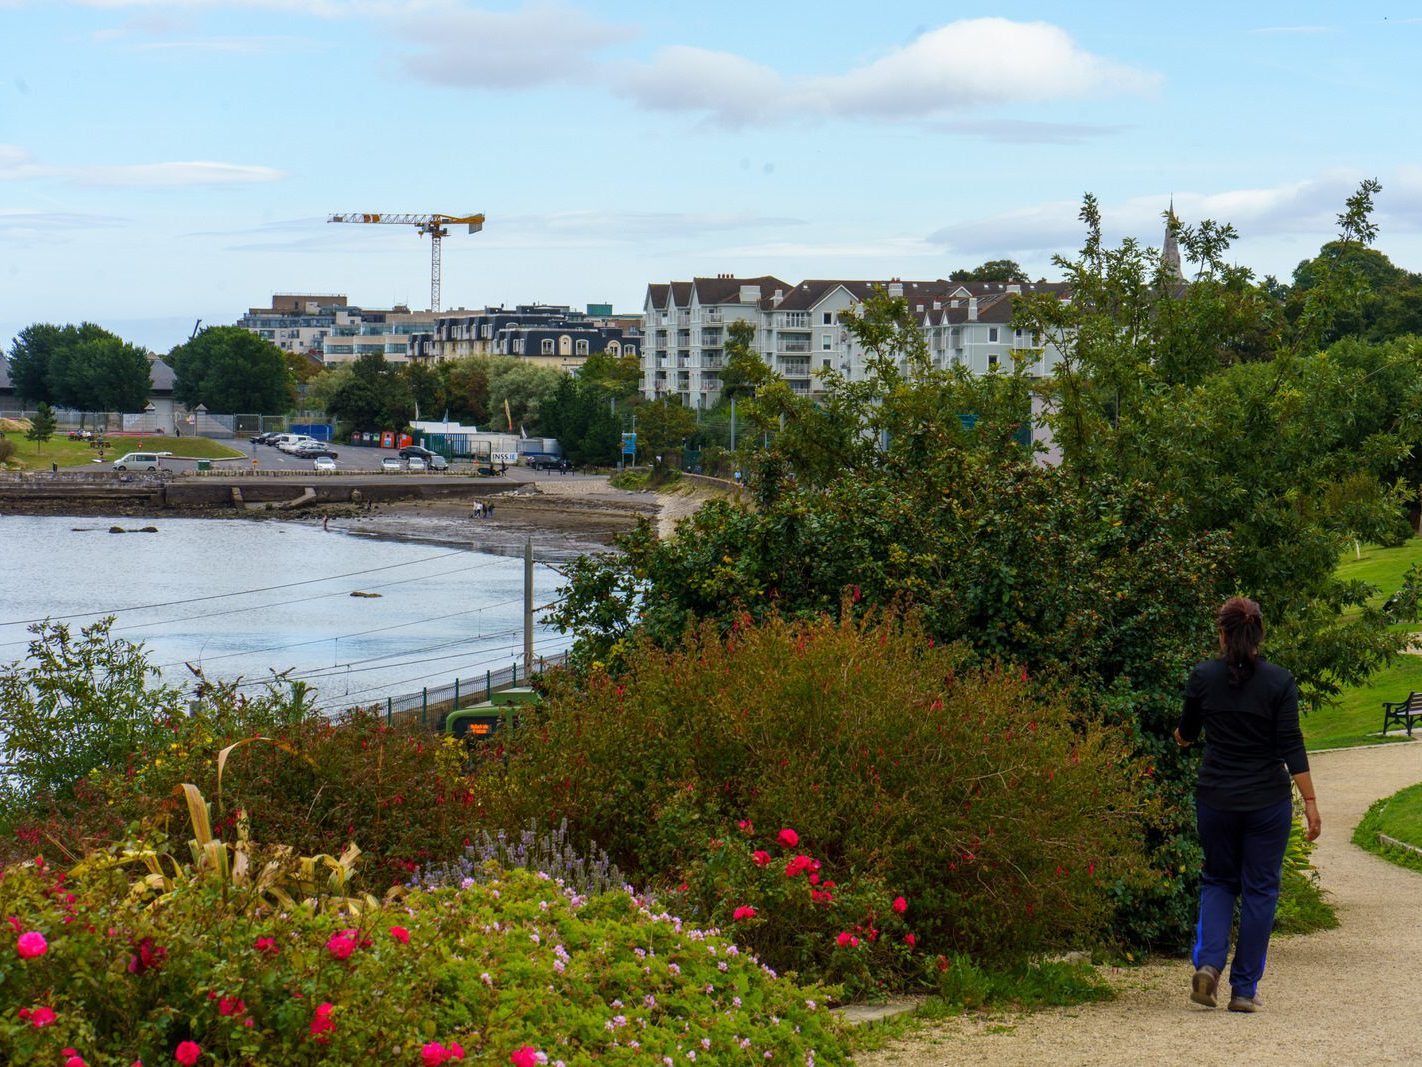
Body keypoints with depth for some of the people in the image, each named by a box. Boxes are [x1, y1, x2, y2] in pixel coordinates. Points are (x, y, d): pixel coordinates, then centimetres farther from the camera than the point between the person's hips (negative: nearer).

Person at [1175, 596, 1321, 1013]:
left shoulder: (1203, 677, -2)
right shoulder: (1279, 681, -8)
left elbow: (1186, 733, 13)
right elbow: (1291, 747, -10)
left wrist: (1182, 738, 37)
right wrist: (1310, 801, -5)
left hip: (1215, 799, 2)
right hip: (1268, 802, -2)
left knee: (1218, 881, 18)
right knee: (1259, 889, 8)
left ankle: (1208, 962, -5)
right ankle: (1244, 990, 8)